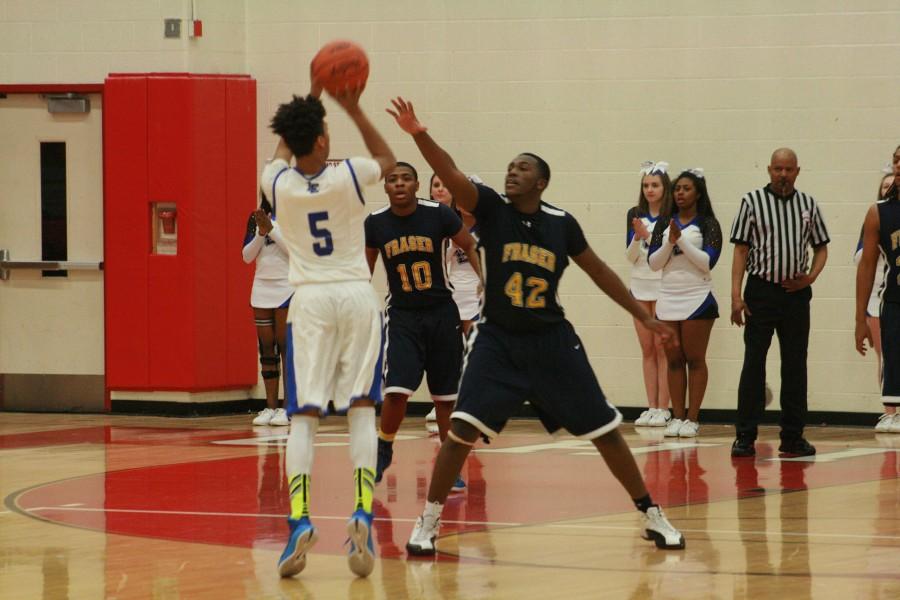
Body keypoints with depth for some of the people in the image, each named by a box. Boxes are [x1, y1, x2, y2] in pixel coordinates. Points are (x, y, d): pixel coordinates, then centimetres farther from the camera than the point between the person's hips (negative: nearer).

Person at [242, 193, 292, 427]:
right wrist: (261, 234, -8)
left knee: (286, 346, -5)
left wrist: (272, 229, -17)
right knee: (266, 348, 5)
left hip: (286, 287, -5)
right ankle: (270, 406, 8)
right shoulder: (257, 218, 10)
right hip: (262, 287, 5)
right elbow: (247, 256, 7)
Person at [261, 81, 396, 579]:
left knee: (304, 415, -1)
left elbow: (284, 146, 21)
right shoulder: (348, 176, -8)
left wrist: (311, 100, 22)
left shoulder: (277, 182, -5)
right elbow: (387, 159, 17)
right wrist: (353, 109, 16)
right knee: (362, 409, 4)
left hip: (310, 299, 0)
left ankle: (299, 519, -17)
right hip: (357, 295, 0)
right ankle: (362, 514, -10)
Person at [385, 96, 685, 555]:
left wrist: (642, 316, 14)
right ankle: (428, 522, -2)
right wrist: (419, 136, -42)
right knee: (463, 428, -16)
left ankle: (652, 516, 19)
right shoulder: (491, 208, -7)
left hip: (552, 341, 2)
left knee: (604, 430, 5)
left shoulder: (561, 223, -2)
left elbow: (598, 271, 12)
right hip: (498, 340, -2)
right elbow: (452, 177, -25)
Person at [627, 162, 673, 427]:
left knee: (662, 348, -5)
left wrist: (648, 235, -19)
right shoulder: (635, 215, 6)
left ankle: (663, 408, -4)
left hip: (663, 286, -5)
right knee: (647, 349, 6)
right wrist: (637, 237, -12)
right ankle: (651, 407, 7)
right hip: (639, 285, 5)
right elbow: (630, 256, 6)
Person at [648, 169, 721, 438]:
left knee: (694, 360, 0)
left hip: (697, 299, -4)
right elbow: (653, 262, 3)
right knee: (674, 360, 4)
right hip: (668, 299, 4)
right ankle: (677, 417, 8)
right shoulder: (664, 224, 9)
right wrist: (670, 242, -12)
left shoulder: (708, 224, -2)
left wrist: (682, 240, -15)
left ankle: (693, 419, 2)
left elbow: (708, 262, -12)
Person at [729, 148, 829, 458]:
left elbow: (821, 247, 15)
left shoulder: (808, 204, 8)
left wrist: (810, 277, -4)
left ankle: (793, 437, 10)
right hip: (761, 291, -3)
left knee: (795, 365, 5)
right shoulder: (752, 201, -1)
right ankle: (745, 436, 0)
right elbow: (741, 249, -3)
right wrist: (736, 296, -10)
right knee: (754, 363, -3)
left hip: (796, 293, 3)